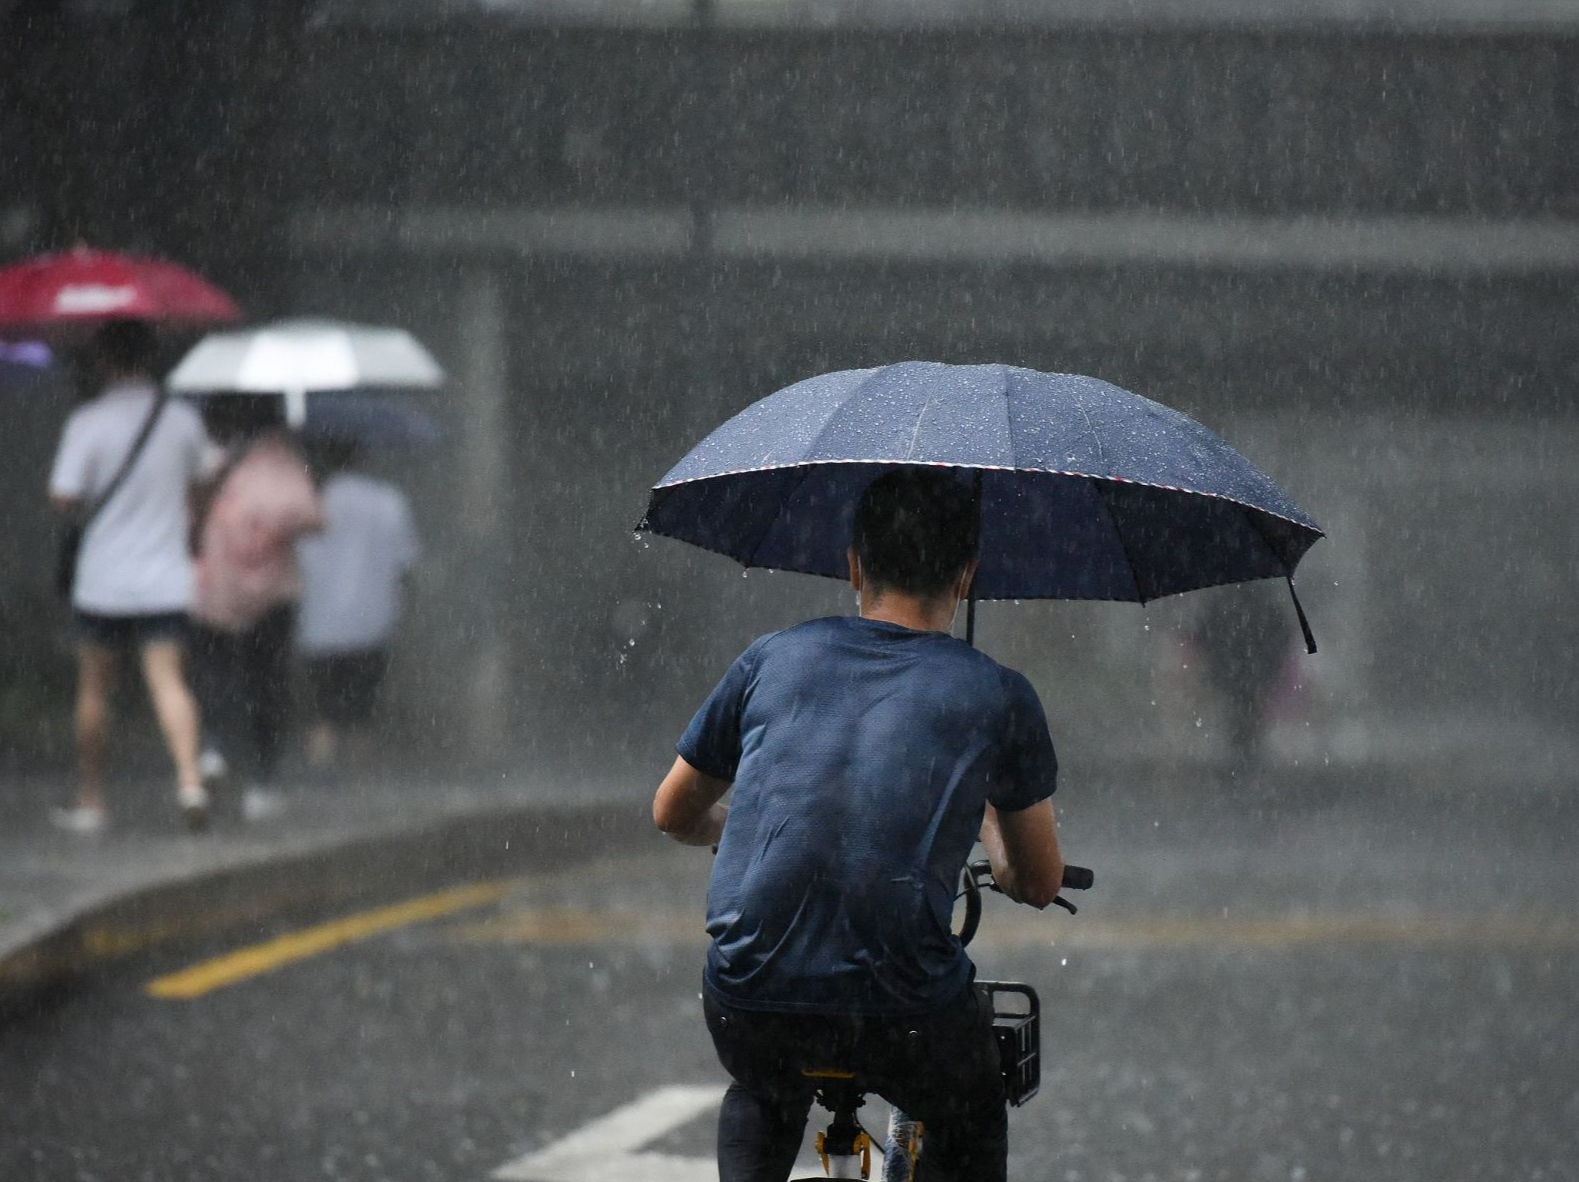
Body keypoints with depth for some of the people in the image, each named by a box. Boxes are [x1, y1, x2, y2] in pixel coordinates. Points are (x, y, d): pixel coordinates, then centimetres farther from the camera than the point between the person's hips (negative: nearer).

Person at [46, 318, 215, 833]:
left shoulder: (89, 423, -11)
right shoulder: (182, 419, 1)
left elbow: (63, 500, -13)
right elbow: (200, 480, 16)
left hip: (103, 578, -2)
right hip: (165, 577, 2)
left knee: (94, 688, 10)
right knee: (168, 680, -3)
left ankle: (90, 802, 16)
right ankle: (189, 777, -24)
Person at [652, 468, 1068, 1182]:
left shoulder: (773, 660, 12)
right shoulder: (997, 695, 6)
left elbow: (674, 816, 26)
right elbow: (1037, 884, 18)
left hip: (748, 1005, 2)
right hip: (903, 1017, -2)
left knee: (761, 1098, 37)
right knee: (972, 1123, 32)